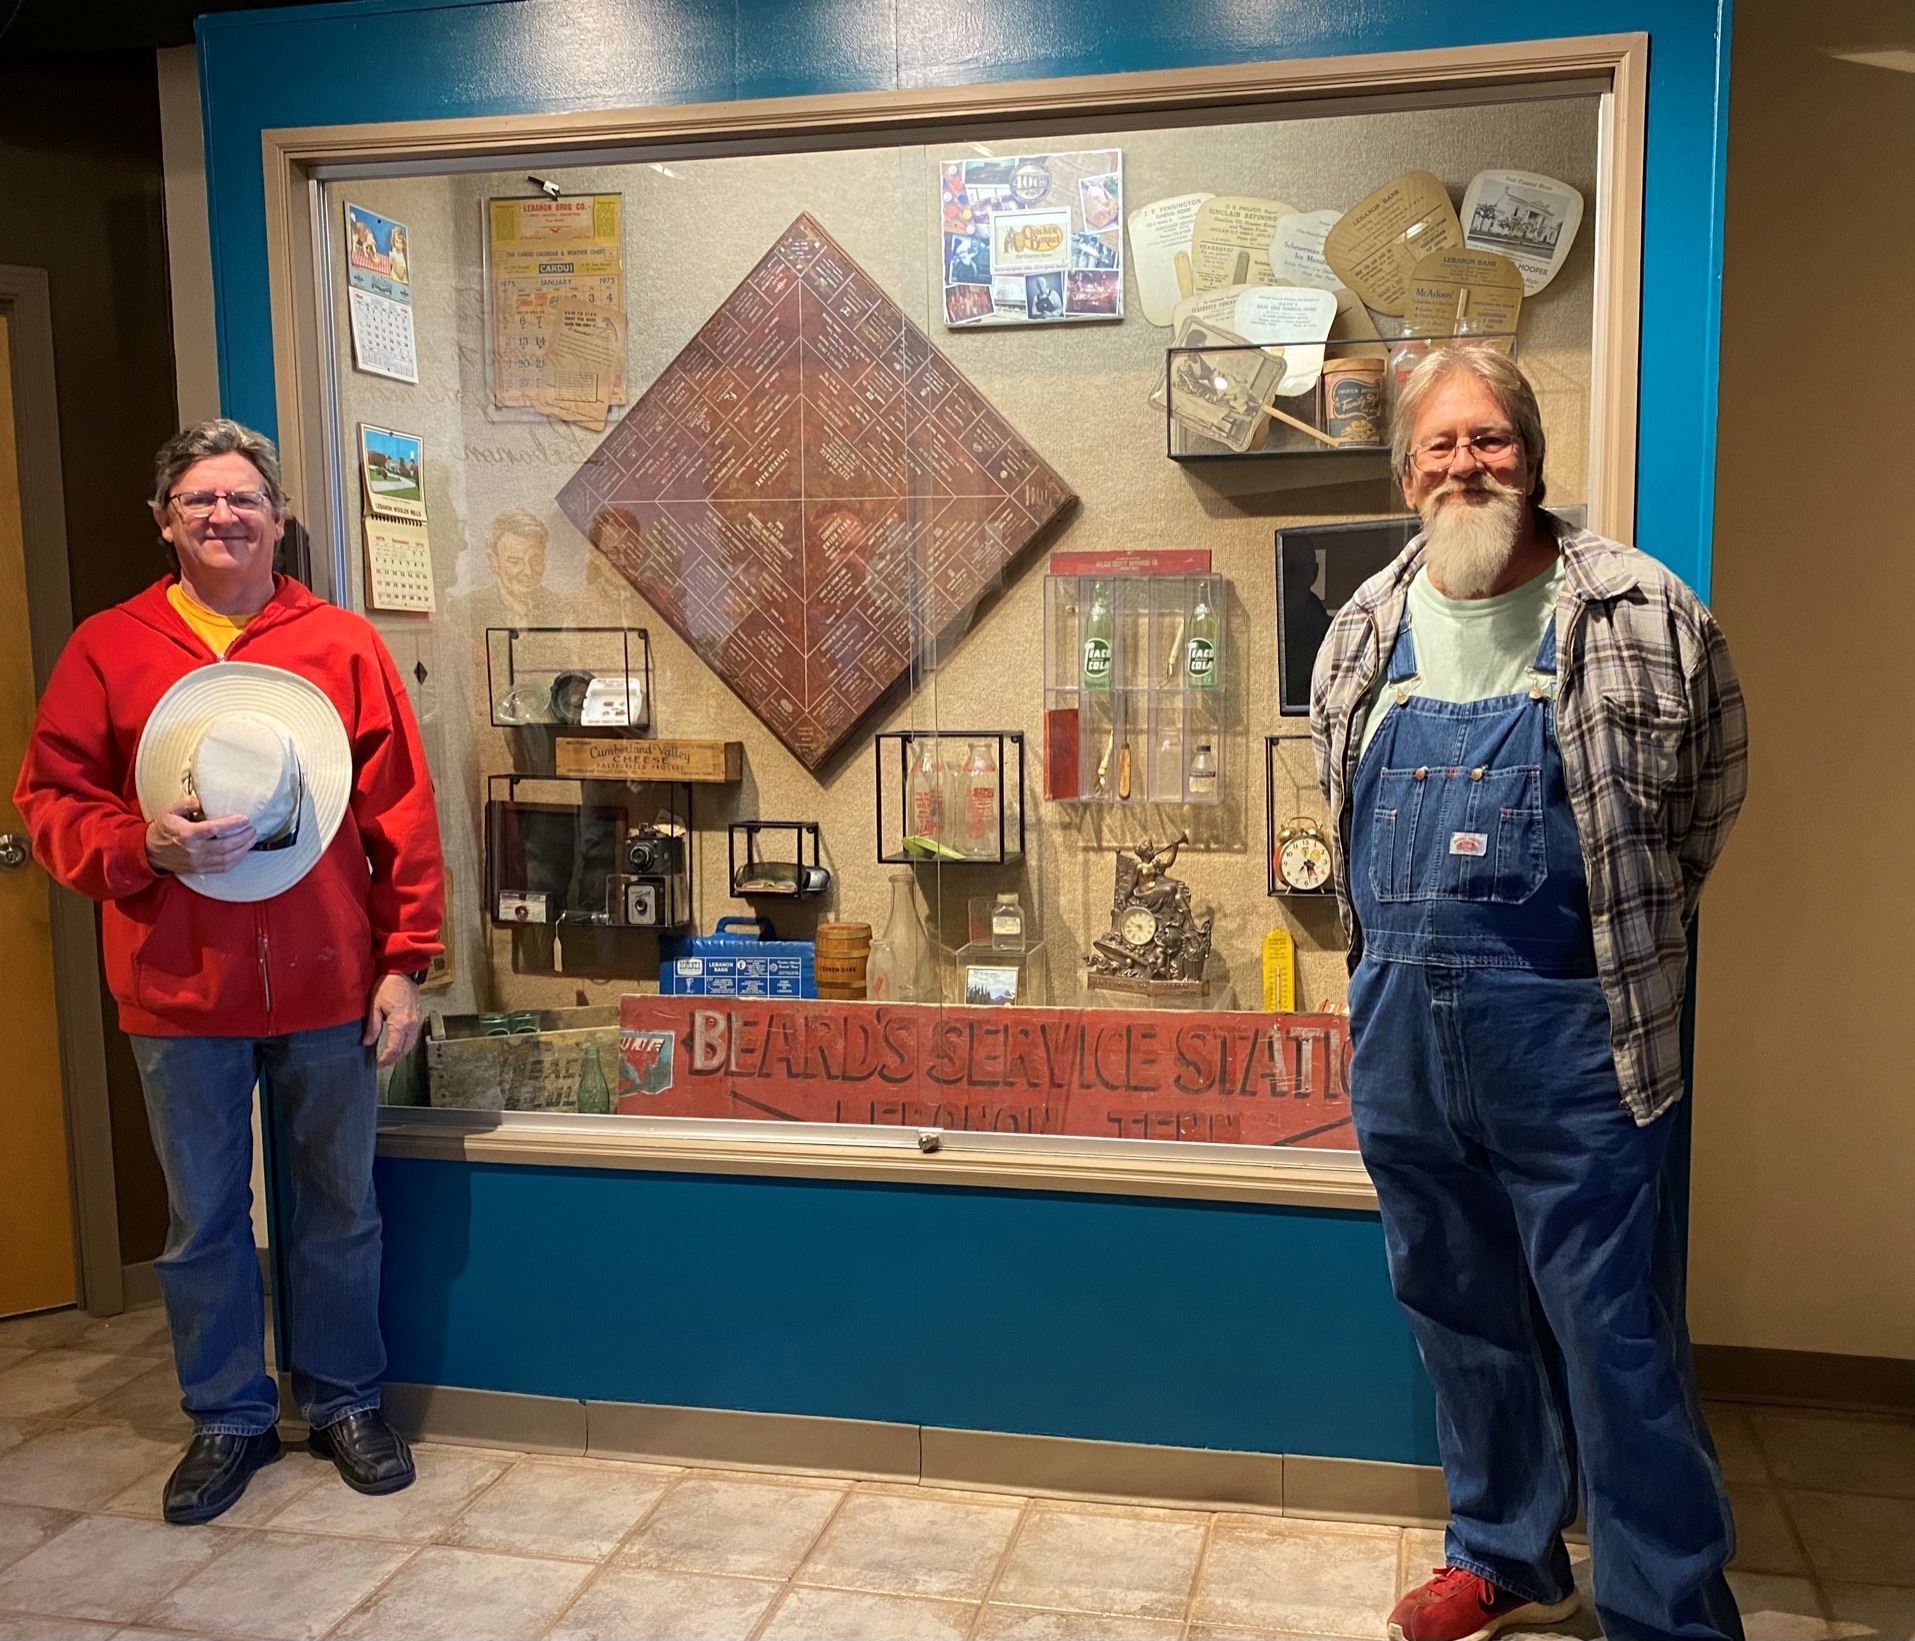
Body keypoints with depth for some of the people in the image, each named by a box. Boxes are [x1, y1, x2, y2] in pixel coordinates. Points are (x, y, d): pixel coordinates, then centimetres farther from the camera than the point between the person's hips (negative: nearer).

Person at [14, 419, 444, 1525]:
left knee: (340, 1207, 12)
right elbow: (50, 800, 3)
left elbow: (402, 813, 0)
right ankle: (229, 1420, 30)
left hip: (327, 985, 0)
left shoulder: (345, 645, 1)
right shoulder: (107, 649, 2)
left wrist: (404, 964, -3)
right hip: (180, 990, 1)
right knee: (203, 1222, 12)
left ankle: (347, 1401, 31)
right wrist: (144, 844, -17)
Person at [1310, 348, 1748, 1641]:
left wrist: (1621, 932, 9)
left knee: (1620, 1344, 2)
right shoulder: (1366, 631, 6)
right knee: (1461, 1315, 18)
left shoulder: (1639, 614, -7)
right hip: (1402, 1033, 5)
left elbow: (1710, 790, 5)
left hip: (1565, 1037, -4)